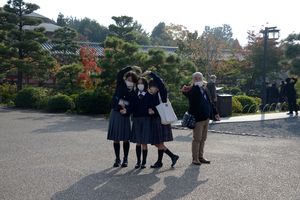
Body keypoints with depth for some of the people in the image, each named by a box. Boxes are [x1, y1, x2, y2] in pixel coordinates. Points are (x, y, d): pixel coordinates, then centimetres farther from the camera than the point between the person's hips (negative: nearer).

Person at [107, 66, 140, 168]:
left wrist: (126, 111, -25)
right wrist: (131, 68, -20)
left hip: (125, 115, -1)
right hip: (115, 113, 1)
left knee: (125, 139, 1)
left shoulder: (134, 92, -2)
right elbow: (120, 74, -16)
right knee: (115, 139, 4)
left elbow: (133, 106, -6)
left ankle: (125, 159, 14)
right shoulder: (120, 85, 0)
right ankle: (117, 159, 15)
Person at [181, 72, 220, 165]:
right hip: (197, 119, -8)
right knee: (197, 139, -2)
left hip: (206, 118, 8)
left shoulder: (204, 89, 16)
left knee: (203, 139, 14)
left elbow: (209, 102, 23)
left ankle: (200, 157, 24)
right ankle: (195, 158, 8)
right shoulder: (192, 90, -9)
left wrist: (215, 113, 24)